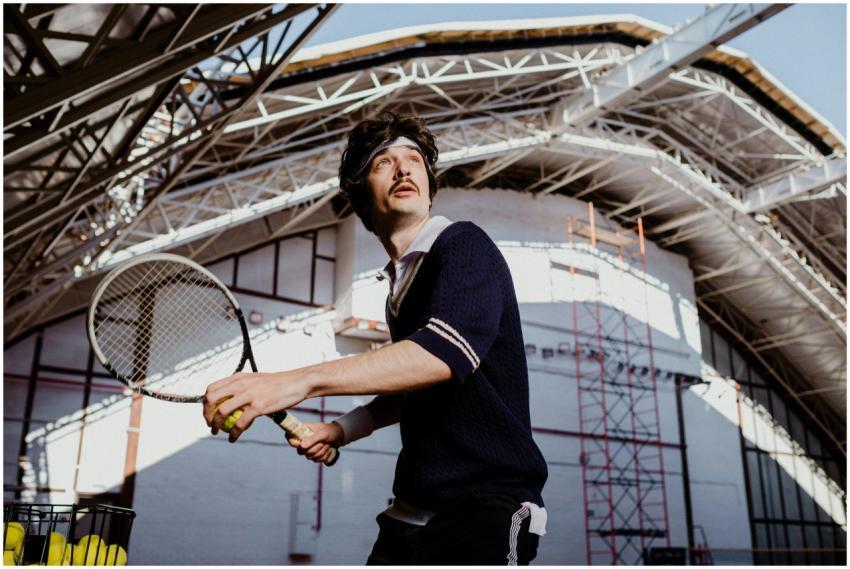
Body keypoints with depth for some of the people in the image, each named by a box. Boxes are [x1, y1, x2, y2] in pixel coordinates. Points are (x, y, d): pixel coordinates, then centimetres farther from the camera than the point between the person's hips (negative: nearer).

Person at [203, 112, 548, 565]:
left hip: (487, 510, -7)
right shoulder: (400, 282, 13)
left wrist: (300, 381, -38)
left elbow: (446, 351, -30)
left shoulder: (464, 246, -10)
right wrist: (341, 429, 11)